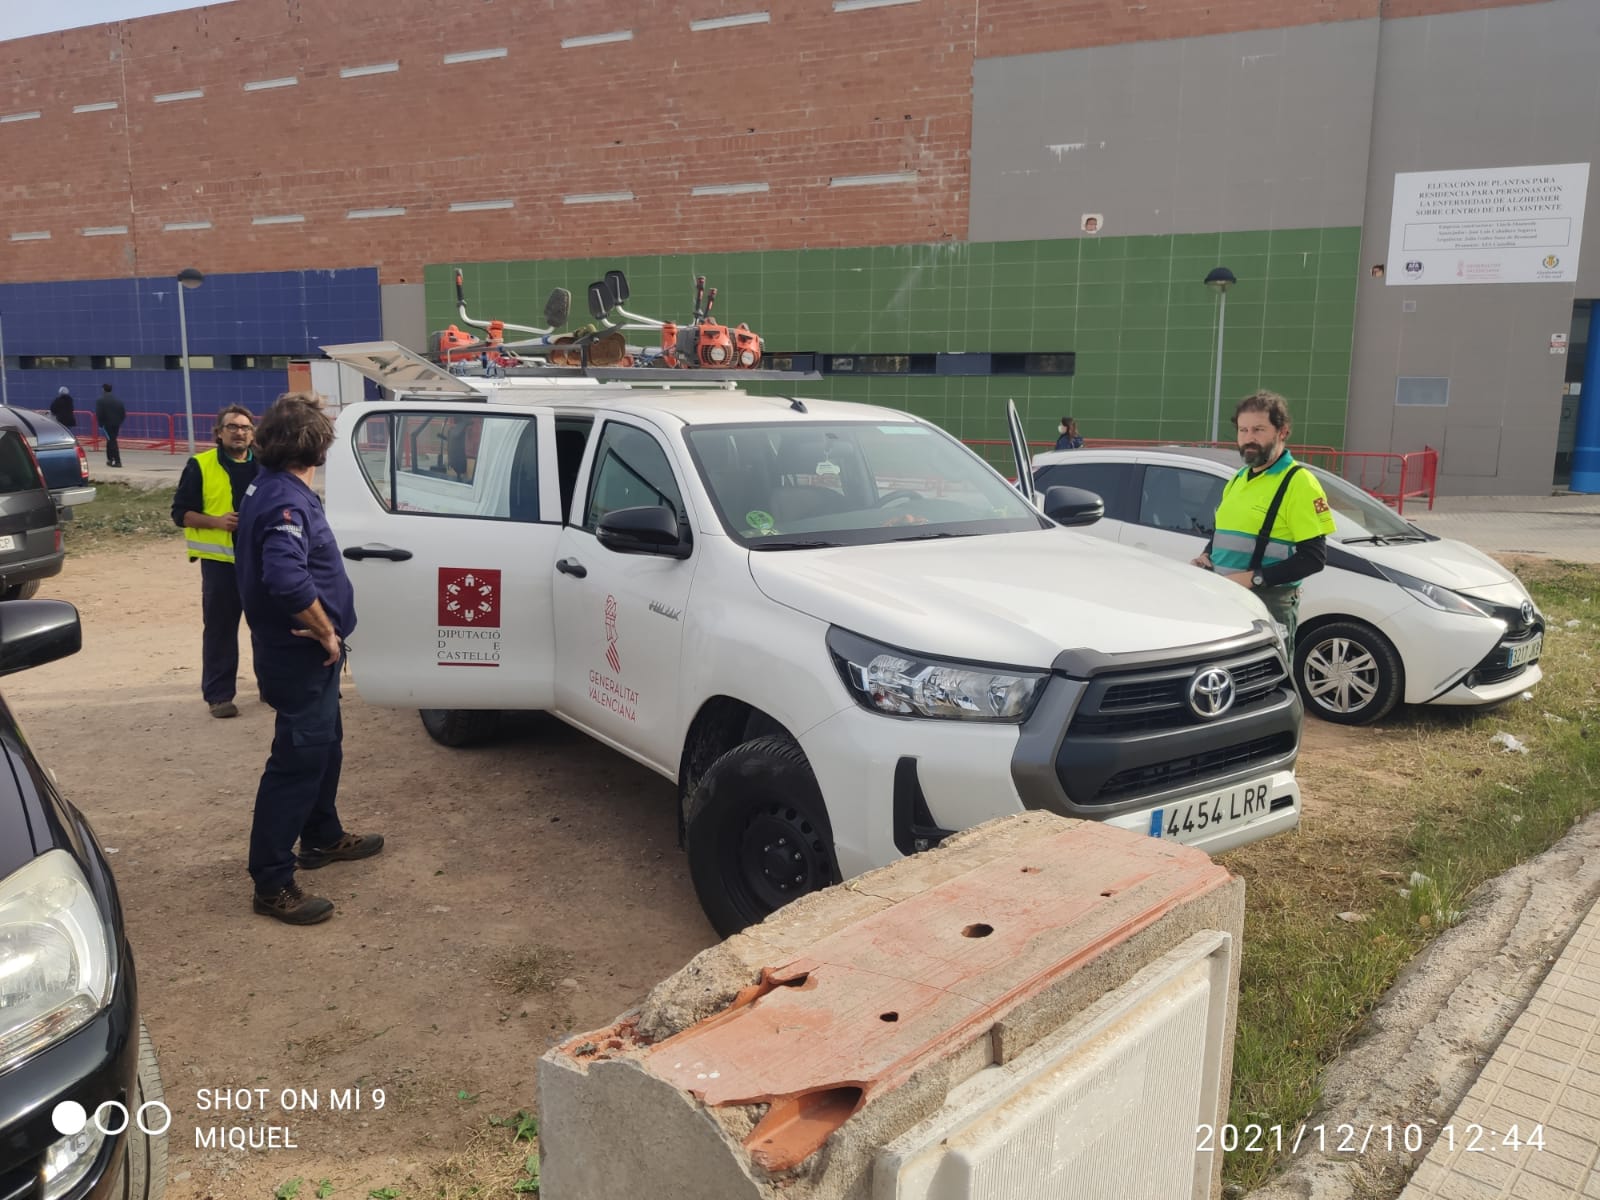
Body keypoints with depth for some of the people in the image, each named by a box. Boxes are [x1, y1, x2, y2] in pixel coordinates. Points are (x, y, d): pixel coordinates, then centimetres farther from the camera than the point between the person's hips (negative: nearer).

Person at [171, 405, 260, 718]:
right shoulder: (200, 466, -1)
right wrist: (216, 521, -17)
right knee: (219, 629, 1)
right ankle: (218, 694, 9)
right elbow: (181, 512, -1)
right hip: (220, 560, -3)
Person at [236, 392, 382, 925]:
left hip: (302, 651, 10)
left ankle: (322, 838, 40)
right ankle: (272, 883, 4)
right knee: (297, 761, -4)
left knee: (325, 746, 23)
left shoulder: (269, 488, 9)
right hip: (300, 655, -10)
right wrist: (328, 634, -22)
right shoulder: (286, 501, -23)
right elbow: (287, 581, -37)